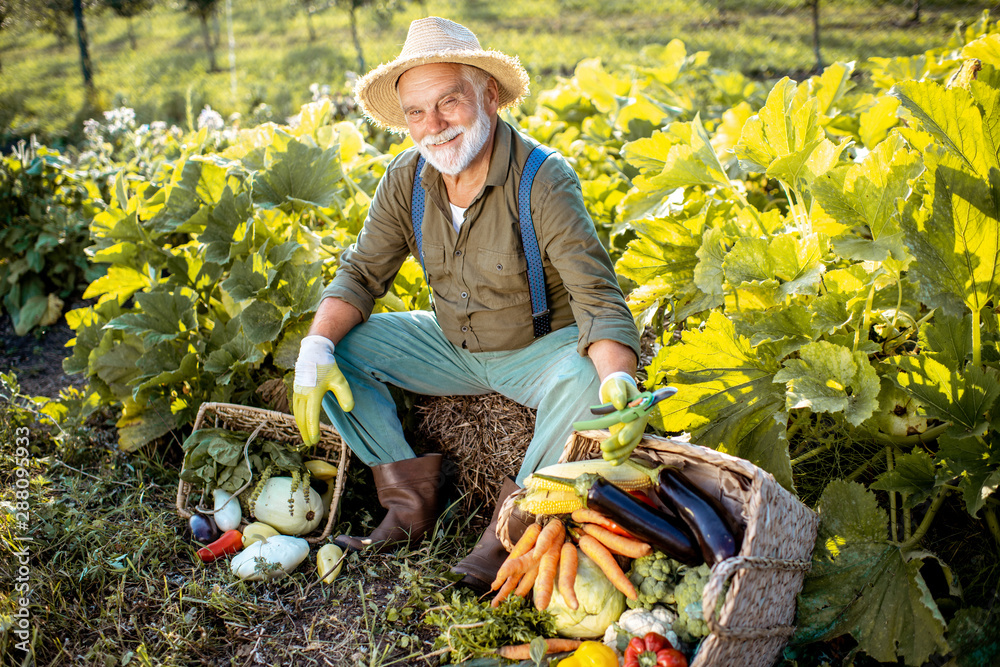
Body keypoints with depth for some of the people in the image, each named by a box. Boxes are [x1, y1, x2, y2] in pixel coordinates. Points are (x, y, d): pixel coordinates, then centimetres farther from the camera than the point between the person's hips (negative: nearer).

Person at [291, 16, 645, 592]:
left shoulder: (545, 182, -23)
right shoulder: (406, 180, -8)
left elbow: (599, 300, -29)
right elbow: (361, 274, -2)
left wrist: (619, 382, -49)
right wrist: (316, 349, -20)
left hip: (540, 347, -5)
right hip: (450, 345, 5)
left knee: (583, 377, -37)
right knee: (339, 348, -10)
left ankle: (511, 529, -19)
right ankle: (411, 502, -4)